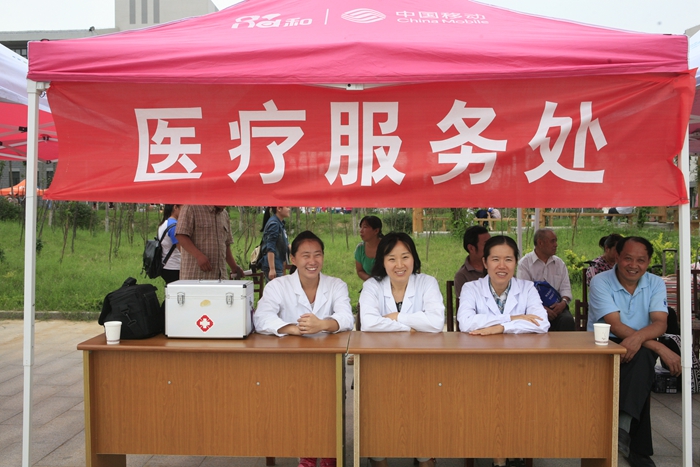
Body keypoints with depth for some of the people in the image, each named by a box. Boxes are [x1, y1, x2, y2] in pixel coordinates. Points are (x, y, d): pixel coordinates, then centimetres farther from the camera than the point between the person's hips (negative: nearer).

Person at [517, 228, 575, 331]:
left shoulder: (559, 263, 18)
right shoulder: (525, 263, 2)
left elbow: (566, 287, 13)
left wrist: (563, 302, -11)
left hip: (556, 306, 4)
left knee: (567, 320, -28)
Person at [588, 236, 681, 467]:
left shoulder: (655, 284, 2)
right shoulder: (600, 282, -9)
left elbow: (660, 323, -13)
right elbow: (616, 326, -19)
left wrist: (638, 338, -37)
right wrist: (658, 347, -29)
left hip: (642, 351, 3)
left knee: (641, 356, -34)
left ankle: (624, 426, -33)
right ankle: (638, 448, -29)